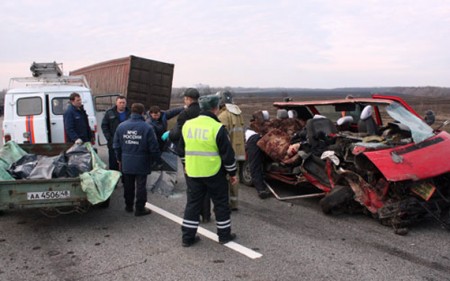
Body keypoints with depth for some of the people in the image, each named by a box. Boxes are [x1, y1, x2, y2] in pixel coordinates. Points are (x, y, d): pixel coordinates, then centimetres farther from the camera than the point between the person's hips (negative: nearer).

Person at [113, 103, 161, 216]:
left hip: (126, 163, 4)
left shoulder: (121, 126, -1)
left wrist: (119, 159, 19)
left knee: (128, 185, 17)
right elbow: (153, 148, -12)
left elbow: (116, 145, 7)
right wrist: (157, 160, 2)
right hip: (141, 163, -4)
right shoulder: (147, 128, -15)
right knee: (140, 186, 6)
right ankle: (140, 209, 11)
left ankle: (128, 206, 30)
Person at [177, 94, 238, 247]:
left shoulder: (187, 125, 3)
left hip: (192, 173, 5)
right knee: (221, 203, 12)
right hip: (214, 174, -4)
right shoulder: (218, 128, -14)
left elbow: (181, 150, 14)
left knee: (193, 203, 13)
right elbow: (227, 154, -12)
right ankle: (224, 235, 22)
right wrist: (232, 173, 0)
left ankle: (188, 237, 15)